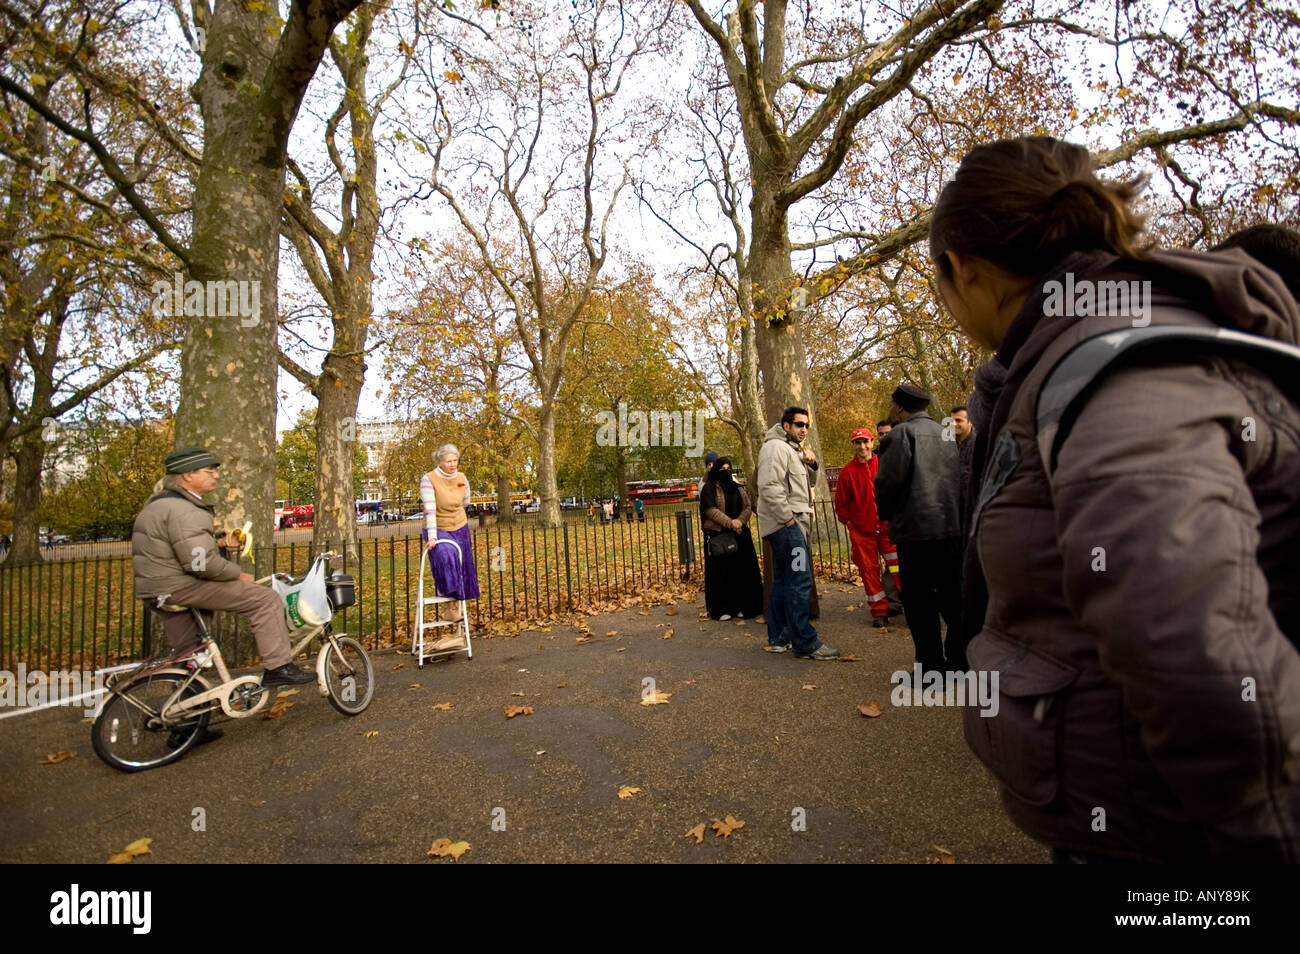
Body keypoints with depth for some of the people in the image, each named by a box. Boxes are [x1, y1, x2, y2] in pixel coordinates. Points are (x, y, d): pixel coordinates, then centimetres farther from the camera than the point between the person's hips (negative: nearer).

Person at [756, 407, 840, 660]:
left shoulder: (793, 450, 22)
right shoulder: (775, 447, -10)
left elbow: (810, 480, 27)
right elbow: (769, 486, -20)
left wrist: (811, 463, 7)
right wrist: (788, 518, -20)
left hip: (791, 524, 11)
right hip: (785, 524, -11)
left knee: (783, 581, 12)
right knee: (800, 581, -12)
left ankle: (778, 638, 19)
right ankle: (805, 643, -8)